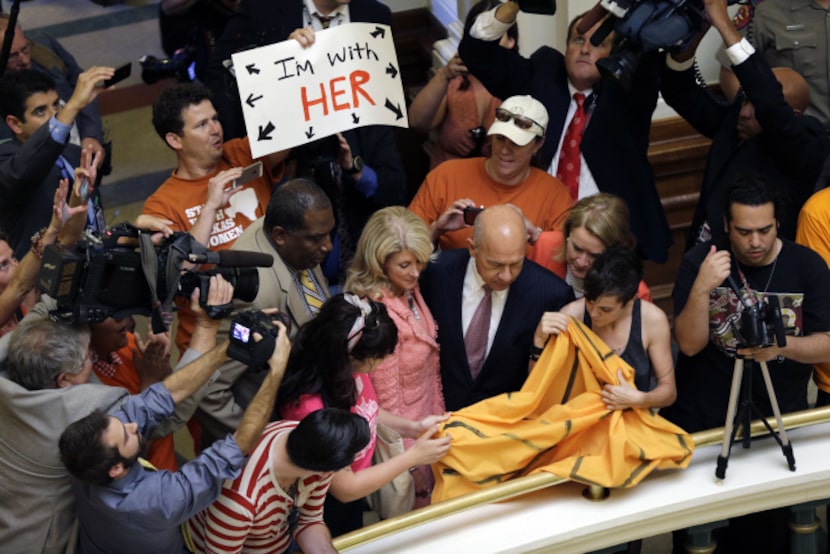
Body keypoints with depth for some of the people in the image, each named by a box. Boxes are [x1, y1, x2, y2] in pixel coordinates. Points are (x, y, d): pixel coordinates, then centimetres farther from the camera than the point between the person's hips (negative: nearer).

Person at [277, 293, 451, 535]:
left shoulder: (353, 370, -19)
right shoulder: (311, 409, -40)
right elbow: (345, 488, -27)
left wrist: (413, 427, -8)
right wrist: (413, 456, -23)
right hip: (327, 511, -7)